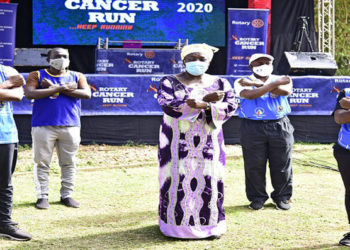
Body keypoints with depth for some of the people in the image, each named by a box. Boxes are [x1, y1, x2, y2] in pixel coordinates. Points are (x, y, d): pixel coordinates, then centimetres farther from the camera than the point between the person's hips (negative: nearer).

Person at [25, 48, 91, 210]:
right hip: (43, 127, -2)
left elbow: (87, 94, -7)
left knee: (69, 163, 6)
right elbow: (29, 94, -13)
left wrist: (54, 88, -11)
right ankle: (42, 196, 9)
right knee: (42, 163, 0)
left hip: (70, 127, 2)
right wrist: (60, 88, -13)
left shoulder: (77, 76, 11)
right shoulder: (37, 75, 5)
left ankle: (67, 195, 17)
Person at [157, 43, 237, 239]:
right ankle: (176, 223, 9)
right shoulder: (169, 82, 2)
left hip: (208, 142, 1)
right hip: (178, 141, -1)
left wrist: (199, 104, -19)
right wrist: (205, 101, -20)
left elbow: (230, 106, -7)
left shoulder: (220, 83, 7)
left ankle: (212, 224, 11)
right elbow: (167, 105, -16)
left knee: (209, 180, 2)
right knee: (178, 179, -1)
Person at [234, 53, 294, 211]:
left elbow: (286, 91, -13)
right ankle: (257, 198, 17)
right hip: (253, 128, -1)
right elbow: (250, 95, -18)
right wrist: (275, 83, -16)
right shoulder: (242, 82, 4)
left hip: (280, 127, 2)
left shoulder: (282, 79, 10)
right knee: (254, 166, 1)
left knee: (282, 165, 5)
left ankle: (282, 197, 21)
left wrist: (257, 84, -14)